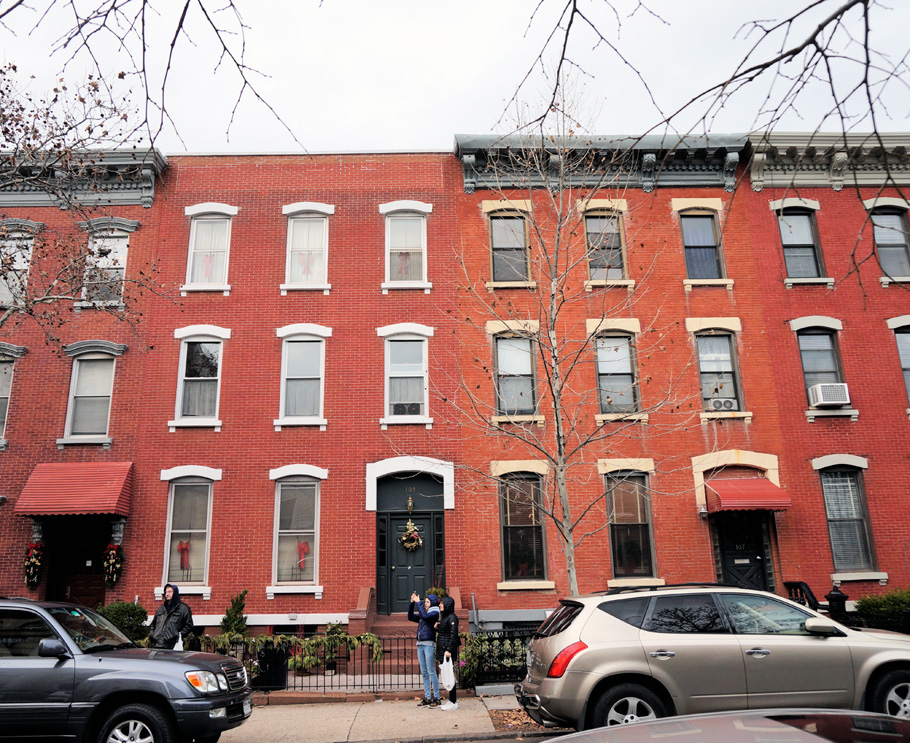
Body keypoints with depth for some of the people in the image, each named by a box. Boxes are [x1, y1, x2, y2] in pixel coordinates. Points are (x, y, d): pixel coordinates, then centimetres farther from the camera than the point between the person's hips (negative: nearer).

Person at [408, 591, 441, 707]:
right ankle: (427, 698, 15)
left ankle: (436, 698, 0)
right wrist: (412, 603, 11)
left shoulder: (435, 613, -4)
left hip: (429, 644, -8)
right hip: (420, 645, 8)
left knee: (431, 672, -6)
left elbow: (425, 616, -21)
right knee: (424, 673, 10)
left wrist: (418, 602, -16)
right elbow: (411, 617, 21)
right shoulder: (423, 614, 19)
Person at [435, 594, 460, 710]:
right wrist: (437, 628, 5)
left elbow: (453, 634, -19)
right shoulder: (444, 617, 16)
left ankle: (453, 702, 1)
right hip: (442, 649, 10)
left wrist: (449, 650, -24)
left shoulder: (452, 618, -13)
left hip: (448, 650, -9)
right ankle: (452, 700, 19)